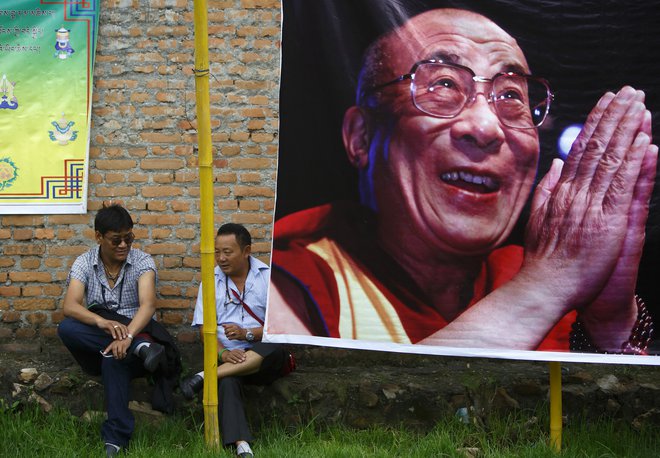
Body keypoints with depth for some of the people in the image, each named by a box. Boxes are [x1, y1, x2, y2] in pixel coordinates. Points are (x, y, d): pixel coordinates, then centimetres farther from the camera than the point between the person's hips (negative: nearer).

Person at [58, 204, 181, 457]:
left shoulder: (142, 261, -5)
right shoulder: (84, 263, 1)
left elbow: (148, 304, -22)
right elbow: (70, 306, -15)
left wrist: (128, 335, -43)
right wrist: (102, 322, -37)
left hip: (137, 331, -3)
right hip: (96, 340, 3)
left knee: (114, 357, -39)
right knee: (66, 328, -30)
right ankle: (142, 348, -36)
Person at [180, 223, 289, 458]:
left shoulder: (268, 277, 3)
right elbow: (205, 328, 4)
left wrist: (247, 334, -18)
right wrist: (222, 353, -16)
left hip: (262, 359, -1)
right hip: (228, 356, 1)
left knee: (275, 350, -37)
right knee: (227, 381, -35)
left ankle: (204, 377, -36)